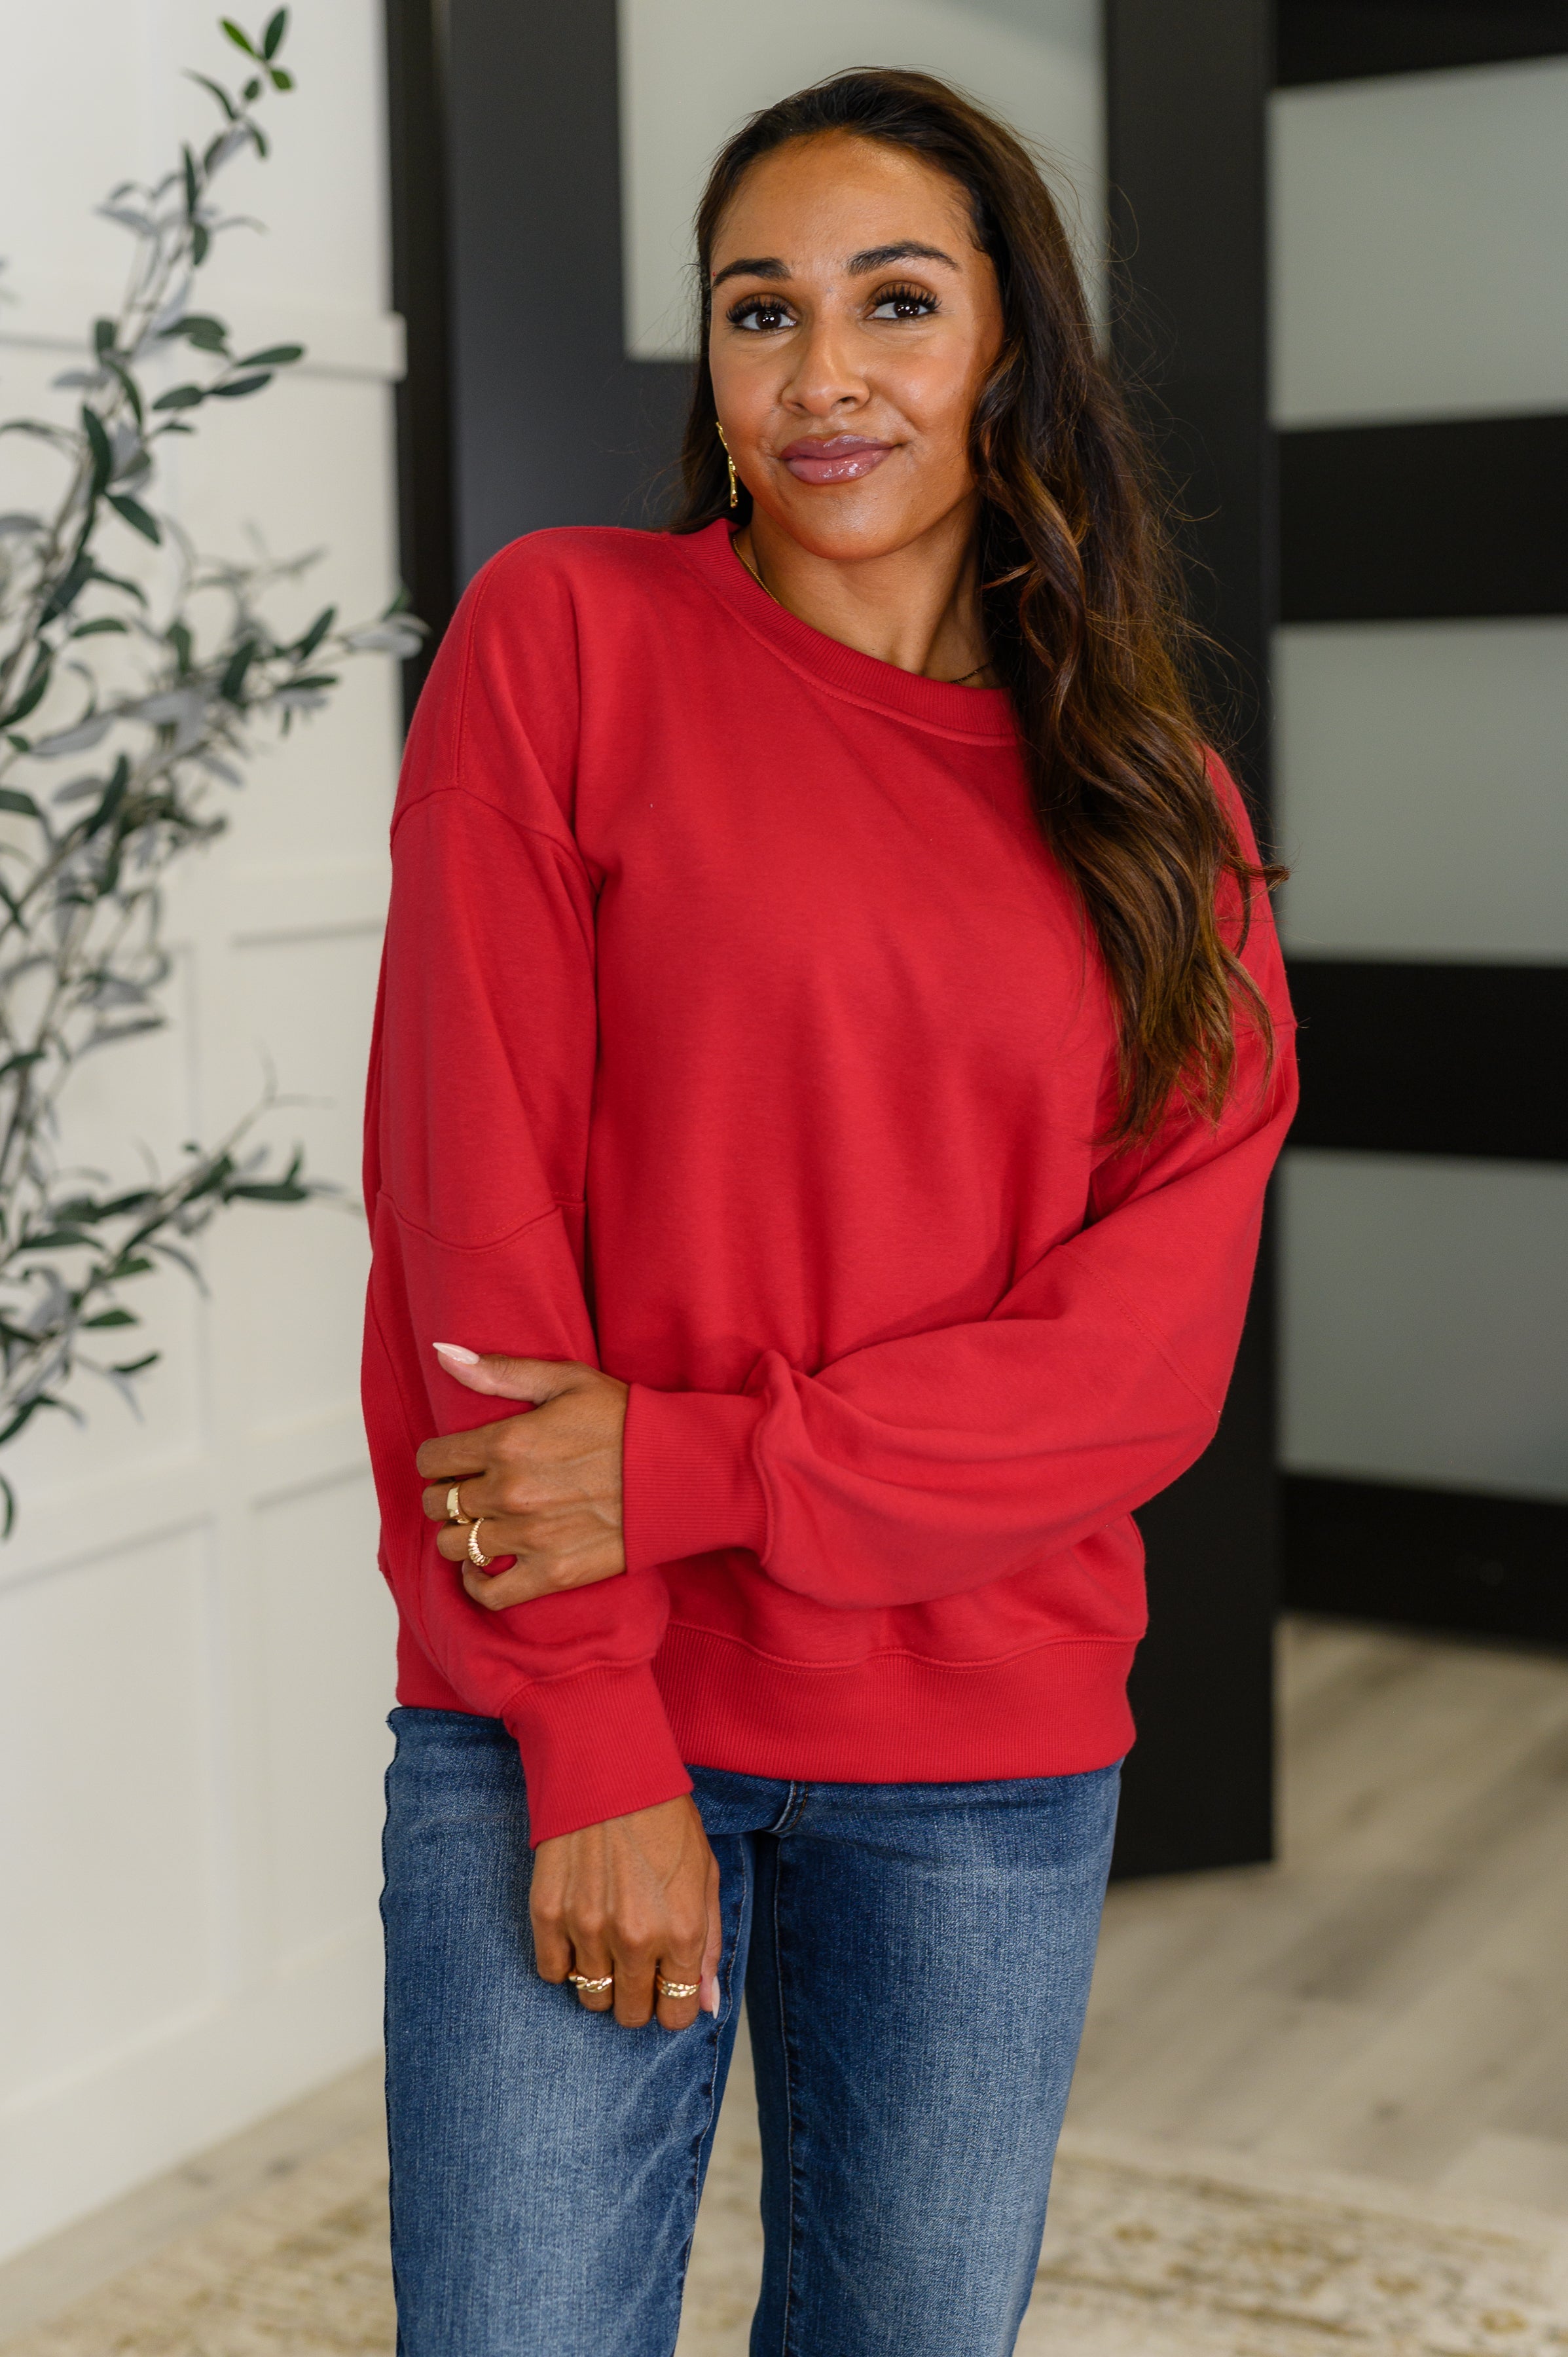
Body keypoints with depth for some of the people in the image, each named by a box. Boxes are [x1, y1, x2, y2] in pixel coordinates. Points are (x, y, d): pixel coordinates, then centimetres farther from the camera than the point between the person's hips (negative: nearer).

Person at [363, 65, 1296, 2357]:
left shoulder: (1157, 808, 6)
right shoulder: (567, 636, -2)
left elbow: (1150, 1352, -2)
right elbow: (473, 1199, -8)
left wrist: (692, 1472, -14)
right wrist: (592, 1739, -11)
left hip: (995, 1767, 3)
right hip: (560, 1726, -3)